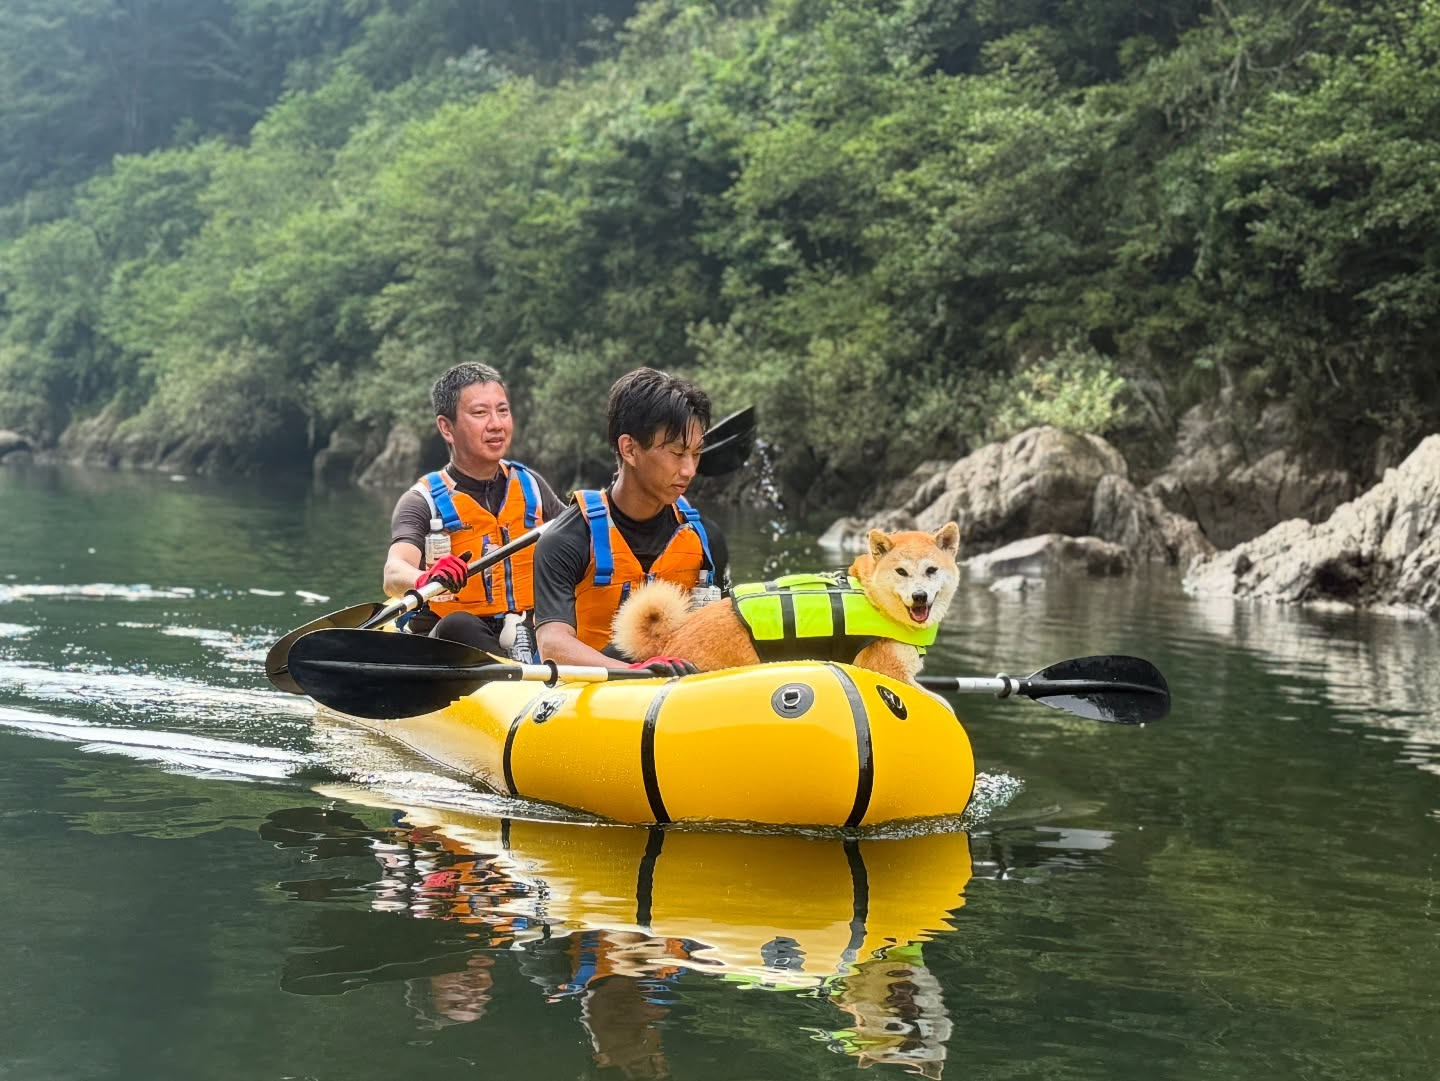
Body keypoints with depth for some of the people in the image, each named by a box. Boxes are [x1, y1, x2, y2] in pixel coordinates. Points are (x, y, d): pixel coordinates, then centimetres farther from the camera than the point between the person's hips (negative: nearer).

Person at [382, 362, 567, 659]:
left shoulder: (530, 486, 14)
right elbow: (394, 575, -20)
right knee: (458, 626, -38)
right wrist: (427, 580, -44)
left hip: (530, 638, 3)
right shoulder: (424, 501, -2)